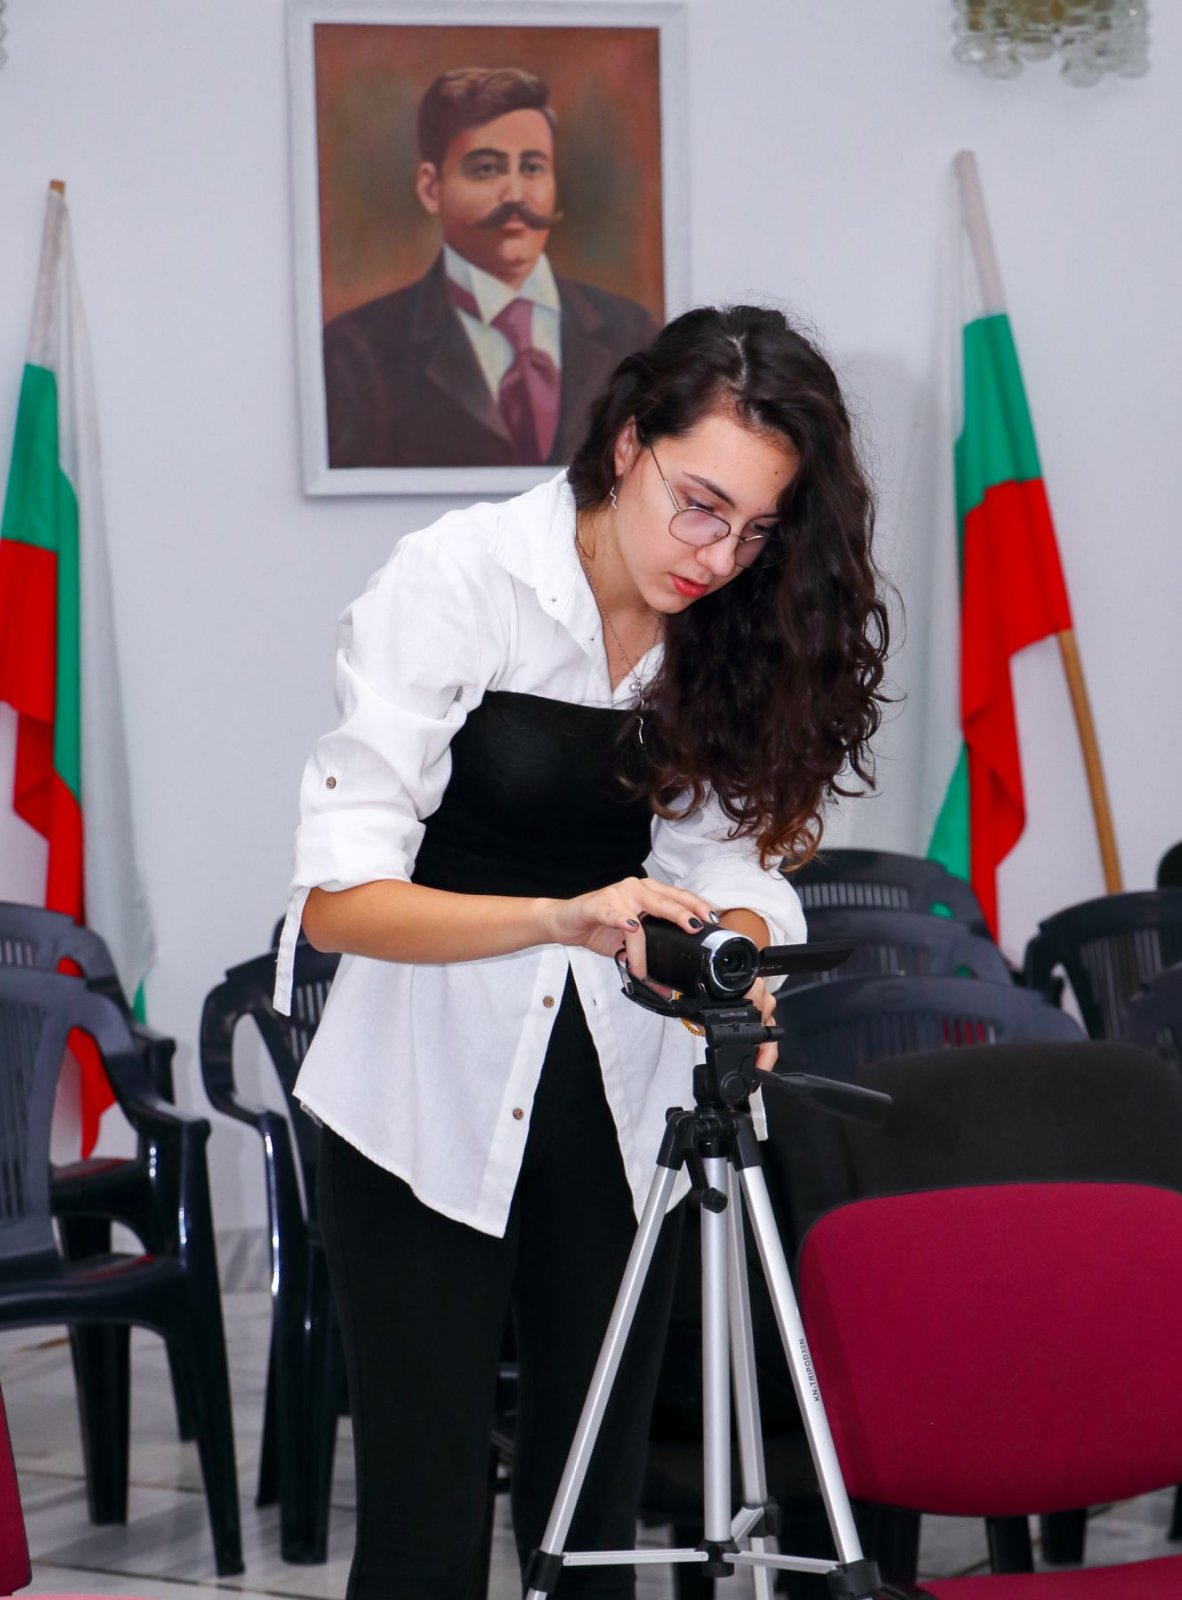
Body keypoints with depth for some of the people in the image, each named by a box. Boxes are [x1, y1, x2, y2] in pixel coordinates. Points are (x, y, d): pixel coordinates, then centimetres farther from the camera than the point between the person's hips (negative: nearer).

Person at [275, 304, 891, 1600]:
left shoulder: (734, 625, -2)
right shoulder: (454, 581, -17)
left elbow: (724, 850, -2)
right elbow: (338, 896, -22)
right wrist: (559, 919, -37)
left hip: (615, 1102, 4)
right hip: (431, 1103, -4)